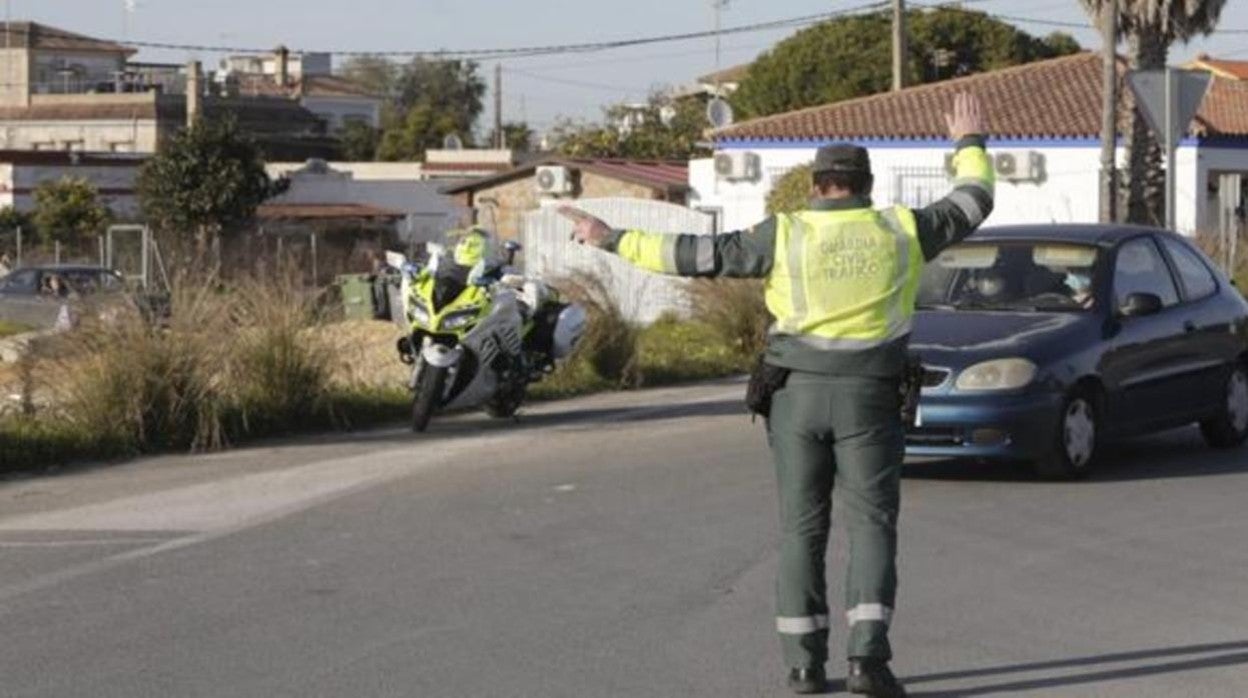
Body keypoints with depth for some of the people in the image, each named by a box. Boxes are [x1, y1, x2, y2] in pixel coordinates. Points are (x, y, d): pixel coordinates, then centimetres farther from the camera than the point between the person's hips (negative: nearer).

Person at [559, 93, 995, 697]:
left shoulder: (786, 234, -1)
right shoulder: (899, 230, 3)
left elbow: (701, 255, -2)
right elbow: (971, 205, 18)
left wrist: (614, 241, 4)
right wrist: (970, 144, 36)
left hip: (799, 395, 0)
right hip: (869, 397, 0)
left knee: (801, 528, 7)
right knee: (871, 524, 0)